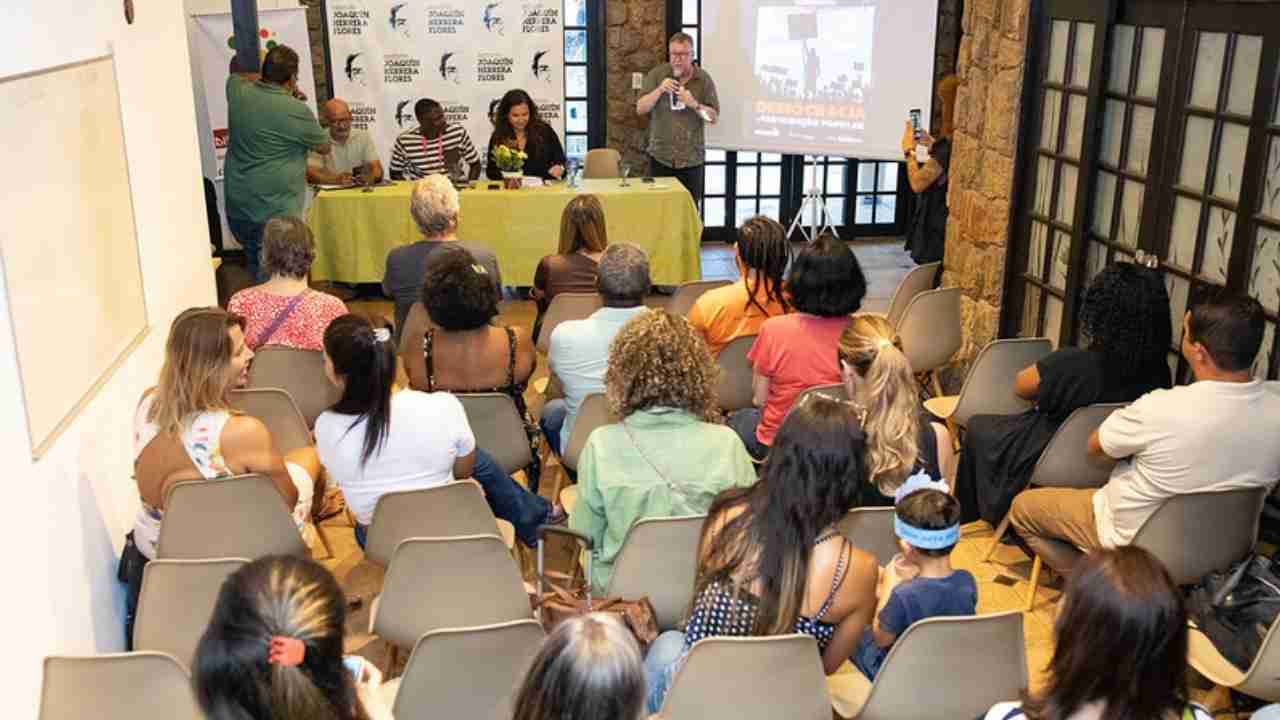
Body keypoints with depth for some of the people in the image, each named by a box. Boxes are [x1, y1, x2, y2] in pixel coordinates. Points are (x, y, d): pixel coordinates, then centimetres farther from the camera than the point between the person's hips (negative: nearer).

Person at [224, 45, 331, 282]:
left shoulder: (238, 93, 1)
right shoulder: (297, 111, -15)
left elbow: (237, 75, 28)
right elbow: (324, 147, 3)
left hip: (237, 209, 6)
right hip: (276, 211, -6)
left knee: (256, 273, 19)